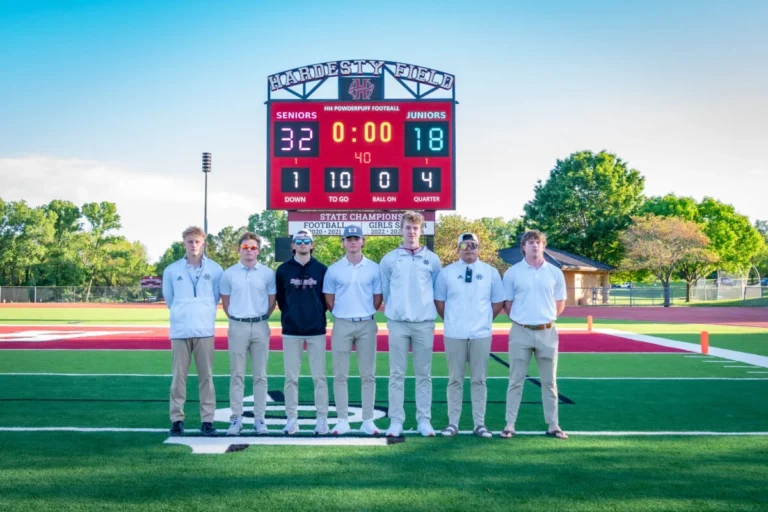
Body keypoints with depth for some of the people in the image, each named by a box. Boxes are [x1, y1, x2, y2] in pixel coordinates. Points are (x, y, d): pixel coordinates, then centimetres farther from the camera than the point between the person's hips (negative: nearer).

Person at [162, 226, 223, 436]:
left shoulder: (215, 269, 3)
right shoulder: (171, 270, 5)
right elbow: (168, 298, 16)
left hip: (205, 330, 0)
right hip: (180, 331, 0)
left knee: (206, 377, 2)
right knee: (179, 377, 3)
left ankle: (207, 420, 8)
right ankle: (176, 419, 10)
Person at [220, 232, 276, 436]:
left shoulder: (268, 273, 2)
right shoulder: (229, 274, 2)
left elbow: (272, 302, 9)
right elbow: (226, 302, 10)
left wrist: (259, 319, 8)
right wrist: (236, 321, 9)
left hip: (260, 326, 0)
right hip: (237, 327, 0)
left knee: (260, 375, 4)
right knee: (237, 375, 2)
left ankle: (260, 419, 9)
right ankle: (236, 419, 7)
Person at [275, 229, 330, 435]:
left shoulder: (321, 269, 3)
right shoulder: (283, 270, 4)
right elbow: (280, 298, 11)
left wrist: (319, 314, 4)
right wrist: (288, 316, 7)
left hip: (316, 330, -1)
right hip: (291, 330, 1)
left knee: (319, 377, 1)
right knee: (291, 377, 4)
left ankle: (322, 418, 7)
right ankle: (292, 418, 11)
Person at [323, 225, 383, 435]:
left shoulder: (374, 269, 4)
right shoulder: (333, 269, 4)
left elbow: (378, 298, 8)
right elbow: (329, 299, 8)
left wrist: (365, 314, 5)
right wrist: (342, 314, 6)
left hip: (367, 325, 0)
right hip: (342, 324, 0)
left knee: (368, 375, 3)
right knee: (340, 375, 2)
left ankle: (368, 420, 9)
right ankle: (342, 420, 9)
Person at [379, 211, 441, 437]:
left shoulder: (432, 259, 5)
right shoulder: (389, 259, 4)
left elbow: (437, 291, 12)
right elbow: (384, 291, 10)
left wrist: (424, 309, 11)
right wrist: (395, 310, 11)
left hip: (424, 323, 1)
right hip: (397, 323, 0)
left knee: (424, 374, 6)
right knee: (397, 374, 2)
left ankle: (424, 420, 12)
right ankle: (396, 421, 7)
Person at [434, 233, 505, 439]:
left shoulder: (491, 272, 4)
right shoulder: (446, 272, 3)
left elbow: (498, 302, 10)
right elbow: (439, 301, 9)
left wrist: (485, 320, 7)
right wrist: (451, 321, 8)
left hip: (481, 334, 0)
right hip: (454, 334, 0)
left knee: (479, 380, 5)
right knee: (455, 380, 5)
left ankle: (479, 424, 11)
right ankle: (453, 423, 10)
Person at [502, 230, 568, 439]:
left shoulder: (555, 273, 4)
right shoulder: (512, 273, -1)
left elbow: (560, 303, 12)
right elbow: (507, 304, 4)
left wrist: (545, 318, 7)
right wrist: (521, 319, 4)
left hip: (547, 332, 2)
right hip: (520, 332, -2)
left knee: (549, 381, 8)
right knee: (516, 380, 3)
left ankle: (553, 425, 16)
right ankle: (510, 425, 9)